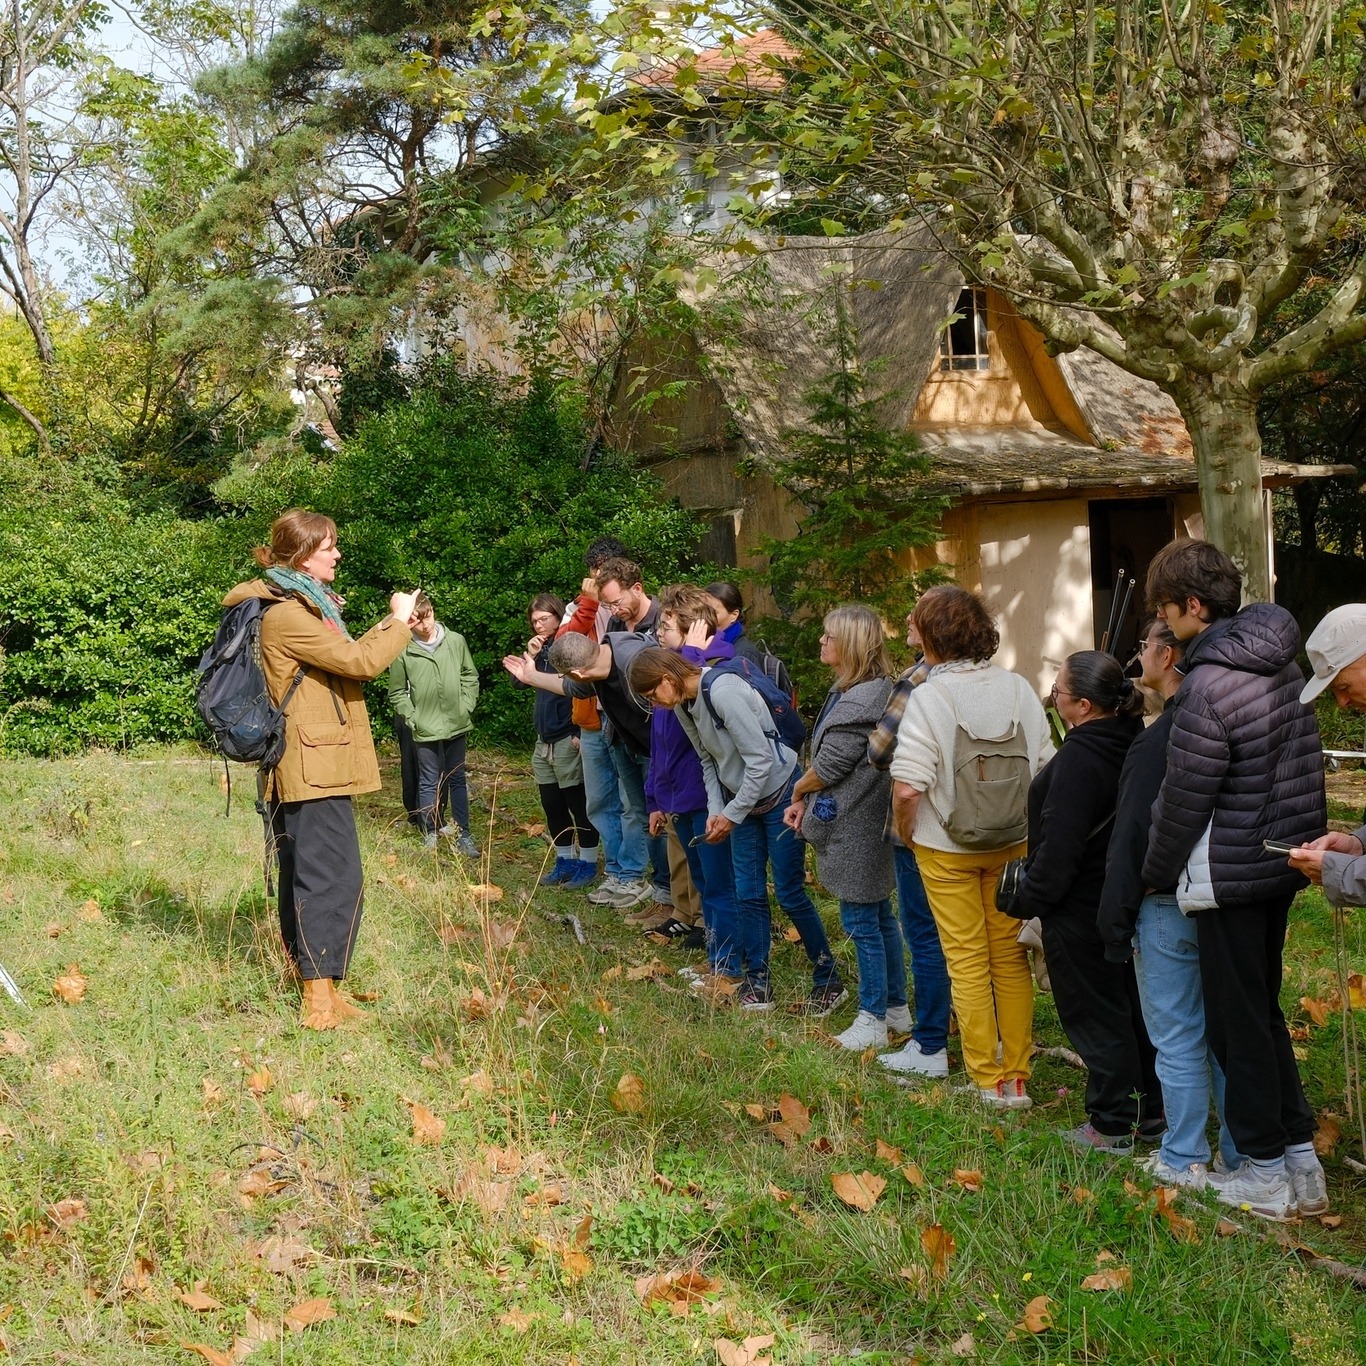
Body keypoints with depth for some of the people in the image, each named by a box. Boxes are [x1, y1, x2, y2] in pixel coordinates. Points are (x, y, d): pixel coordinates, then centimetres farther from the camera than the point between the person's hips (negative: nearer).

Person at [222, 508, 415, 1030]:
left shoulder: (306, 605, 17)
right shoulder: (286, 614, -16)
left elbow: (345, 656, 22)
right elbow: (359, 662, -18)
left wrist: (388, 627, 11)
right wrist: (399, 622, -4)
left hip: (311, 765, 11)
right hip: (314, 766, -11)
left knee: (305, 873, 14)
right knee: (335, 875, -12)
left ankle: (312, 984, 22)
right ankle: (320, 998, -12)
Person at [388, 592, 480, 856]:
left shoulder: (456, 641, -3)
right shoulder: (403, 651, -10)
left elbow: (470, 677, 8)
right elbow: (397, 692, 0)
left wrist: (466, 707, -1)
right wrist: (413, 719, -7)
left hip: (456, 725, 2)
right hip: (426, 729, -2)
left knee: (457, 780, 11)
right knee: (430, 783, 6)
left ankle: (463, 834, 17)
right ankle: (430, 834, 18)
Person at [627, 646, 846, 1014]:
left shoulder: (722, 691, -27)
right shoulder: (684, 705, 0)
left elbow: (760, 759, -24)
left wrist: (731, 815, -18)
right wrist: (715, 810, -4)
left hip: (779, 793, -8)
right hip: (742, 800, 8)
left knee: (790, 893, -2)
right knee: (748, 894, 5)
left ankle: (829, 982, 12)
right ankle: (757, 984, 13)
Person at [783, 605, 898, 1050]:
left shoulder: (859, 702, -23)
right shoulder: (849, 691, 10)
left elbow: (828, 766, -19)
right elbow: (830, 759, 13)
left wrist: (798, 791, 0)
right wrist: (805, 800, 5)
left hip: (856, 828, -11)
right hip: (862, 823, 11)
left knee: (862, 921, -1)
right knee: (879, 915, 18)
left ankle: (873, 1021, 8)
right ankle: (896, 1005, 30)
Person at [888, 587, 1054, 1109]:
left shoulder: (929, 696, -17)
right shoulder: (1018, 689, -4)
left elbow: (907, 788, -22)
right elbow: (1046, 768, 0)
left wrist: (904, 830, -3)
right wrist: (1028, 825, 14)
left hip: (946, 849, -3)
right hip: (1014, 845, 4)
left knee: (967, 960, 8)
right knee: (1010, 956, 13)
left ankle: (988, 1079, 14)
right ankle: (1017, 1075, 19)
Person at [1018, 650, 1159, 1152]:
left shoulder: (1079, 758, -25)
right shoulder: (1129, 742, 2)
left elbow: (1060, 842, -25)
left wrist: (1033, 897, -12)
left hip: (1080, 908, -9)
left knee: (1093, 1014, 2)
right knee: (1132, 1004, 18)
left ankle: (1111, 1126, 12)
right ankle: (1154, 1108, 29)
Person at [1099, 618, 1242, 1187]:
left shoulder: (1156, 742, -19)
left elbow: (1130, 842, -16)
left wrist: (1115, 925, -8)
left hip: (1168, 906, -7)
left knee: (1177, 1041, 4)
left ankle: (1184, 1161, 13)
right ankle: (1240, 1154, 23)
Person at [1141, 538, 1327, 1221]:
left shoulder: (1209, 685, -22)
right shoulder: (1280, 659, 5)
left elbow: (1183, 800, -16)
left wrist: (1156, 874, -2)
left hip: (1231, 875, -9)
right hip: (1286, 858, 9)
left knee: (1236, 1022, 5)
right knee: (1263, 1010, 19)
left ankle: (1266, 1173, 15)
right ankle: (1301, 1158, 24)